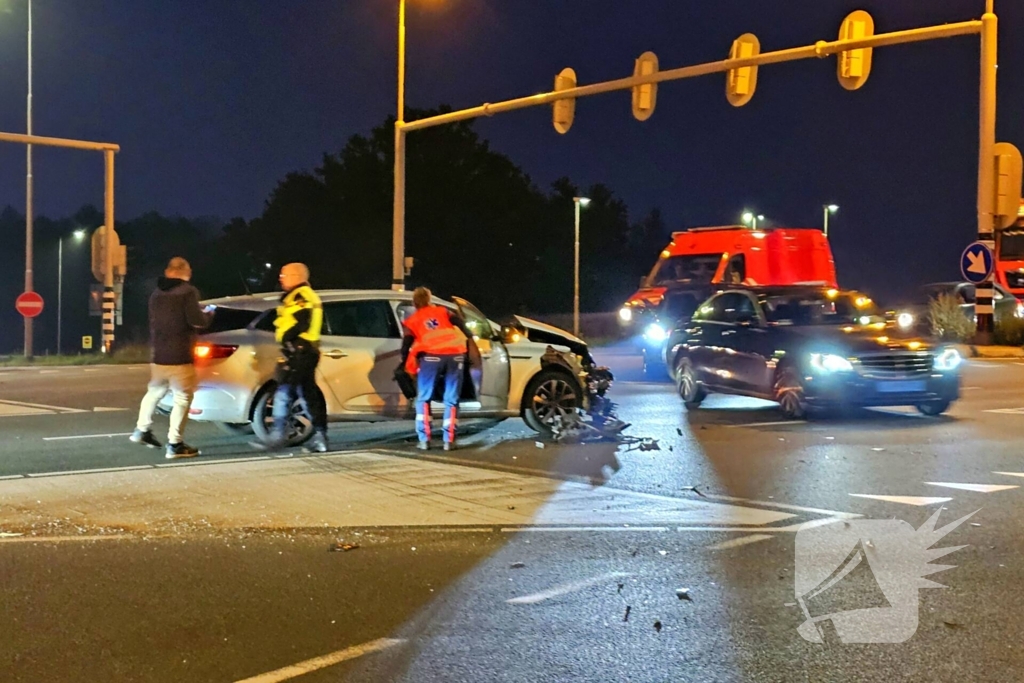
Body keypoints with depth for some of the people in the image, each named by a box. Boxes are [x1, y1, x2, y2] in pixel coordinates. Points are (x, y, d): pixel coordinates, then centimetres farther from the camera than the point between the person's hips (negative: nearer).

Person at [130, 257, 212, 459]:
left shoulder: (156, 294, 13)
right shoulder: (188, 292, -10)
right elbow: (196, 320, -16)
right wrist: (208, 315, 3)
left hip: (159, 354, 7)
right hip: (180, 356, -7)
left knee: (154, 391, 25)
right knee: (182, 398, -1)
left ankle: (142, 430, 31)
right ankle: (175, 444, -3)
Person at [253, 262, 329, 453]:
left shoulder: (300, 296, -11)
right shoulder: (310, 296, 23)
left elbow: (300, 323, -22)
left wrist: (284, 337, -13)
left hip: (297, 352, -10)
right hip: (307, 351, 10)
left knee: (283, 392, -8)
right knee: (310, 395, 9)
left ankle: (278, 435, -7)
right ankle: (320, 437, 10)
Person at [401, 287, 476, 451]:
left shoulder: (412, 320, 22)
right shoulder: (442, 311, 27)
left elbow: (406, 344, 16)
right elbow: (460, 323, 13)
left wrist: (404, 364, 27)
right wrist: (470, 339, 15)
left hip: (431, 356, -2)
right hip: (455, 355, 2)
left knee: (423, 399, 12)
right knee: (451, 400, 10)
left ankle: (424, 440, 6)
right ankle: (449, 440, 5)